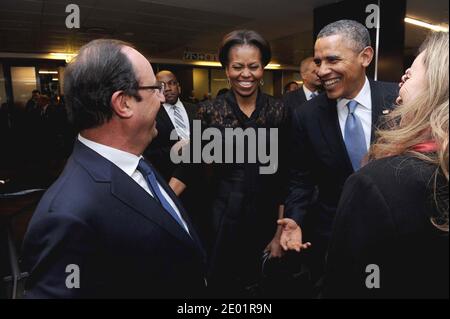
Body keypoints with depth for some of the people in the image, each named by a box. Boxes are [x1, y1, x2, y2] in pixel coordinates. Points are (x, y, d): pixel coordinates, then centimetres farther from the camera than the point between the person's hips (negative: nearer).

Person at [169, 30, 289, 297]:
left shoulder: (279, 111, -4)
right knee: (220, 285, 13)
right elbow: (190, 166, -4)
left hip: (267, 216, 1)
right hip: (222, 216, 0)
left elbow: (286, 175, -2)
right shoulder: (210, 111, -6)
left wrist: (281, 231, -2)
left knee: (260, 287, 17)